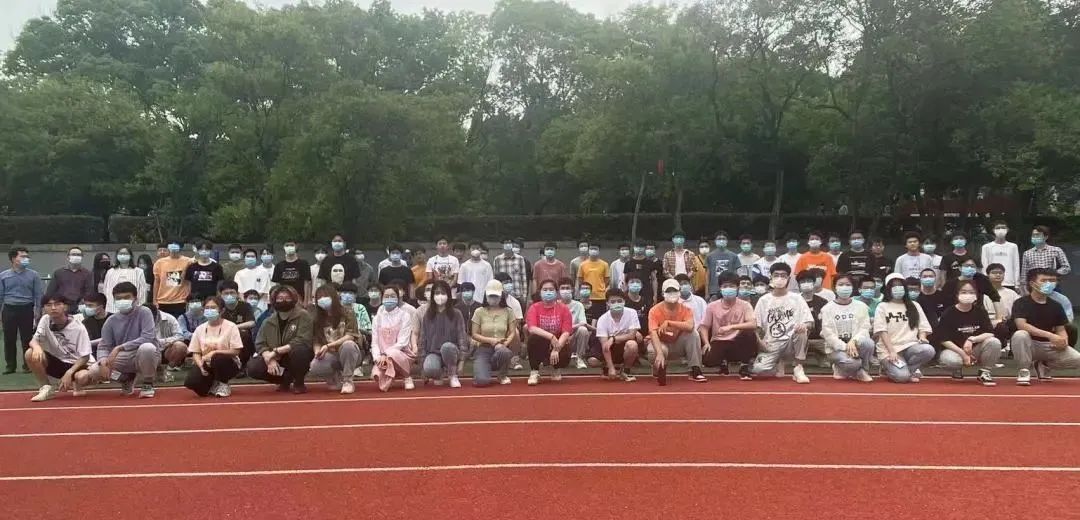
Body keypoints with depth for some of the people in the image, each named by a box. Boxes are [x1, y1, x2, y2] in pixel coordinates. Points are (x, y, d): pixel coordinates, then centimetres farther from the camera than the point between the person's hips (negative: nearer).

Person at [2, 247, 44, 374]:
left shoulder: (33, 275, 1)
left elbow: (39, 294, 2)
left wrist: (38, 312, -4)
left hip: (26, 310, -1)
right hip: (9, 310, 1)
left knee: (27, 339, 2)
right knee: (9, 339, 6)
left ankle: (28, 365, 11)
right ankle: (10, 365, 16)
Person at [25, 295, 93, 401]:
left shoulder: (78, 328, -18)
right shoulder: (45, 320, -5)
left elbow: (85, 356, -16)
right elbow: (34, 340, -10)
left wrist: (69, 373, -29)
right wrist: (36, 346, -35)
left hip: (76, 364, -4)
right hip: (57, 362, 4)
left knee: (83, 377, -37)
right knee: (30, 354, -21)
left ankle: (75, 385, 3)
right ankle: (46, 388, -6)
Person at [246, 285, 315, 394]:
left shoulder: (303, 316, -11)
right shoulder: (269, 321, 4)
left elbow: (302, 341, -23)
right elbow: (260, 344, -1)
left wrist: (276, 351, -25)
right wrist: (269, 358, -22)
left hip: (295, 359, -4)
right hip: (276, 361, 4)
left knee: (299, 350, -37)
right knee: (252, 367, -18)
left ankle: (299, 383, -9)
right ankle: (285, 380, 6)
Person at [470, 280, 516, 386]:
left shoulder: (507, 312, 7)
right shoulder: (479, 312, 4)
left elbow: (513, 333, 2)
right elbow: (475, 335, 1)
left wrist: (504, 343, -18)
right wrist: (490, 340, -15)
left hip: (501, 348, 1)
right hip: (484, 350, -1)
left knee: (503, 352, -41)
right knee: (481, 381, -29)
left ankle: (502, 376, -5)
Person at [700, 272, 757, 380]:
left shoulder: (744, 305, -6)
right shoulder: (712, 306, -2)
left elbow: (753, 325, -21)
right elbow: (704, 326, 3)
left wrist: (731, 327, -31)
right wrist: (707, 343, -15)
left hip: (737, 343, -1)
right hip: (719, 342, 1)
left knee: (750, 334, -33)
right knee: (708, 360, -31)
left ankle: (744, 367, -10)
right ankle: (723, 362, 11)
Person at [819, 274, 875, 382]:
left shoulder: (861, 306, 6)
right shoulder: (827, 308, -1)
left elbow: (864, 328, -4)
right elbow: (828, 334, -8)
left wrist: (853, 341, -24)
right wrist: (845, 347, -21)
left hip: (855, 344, 3)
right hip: (836, 347, -3)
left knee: (868, 343, -31)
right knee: (852, 362, -34)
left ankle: (863, 371, -5)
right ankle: (839, 369, 2)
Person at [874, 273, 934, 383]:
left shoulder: (914, 306, 16)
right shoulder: (882, 307, 4)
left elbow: (923, 327, 12)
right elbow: (882, 332, -5)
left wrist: (922, 337, -11)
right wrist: (892, 351, -16)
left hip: (910, 346, 4)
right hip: (889, 349, -4)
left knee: (928, 350, -31)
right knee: (901, 376, -29)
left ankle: (907, 370, -6)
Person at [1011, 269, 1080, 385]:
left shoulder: (1056, 306, 6)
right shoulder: (1021, 303, -10)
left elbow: (1061, 329, 10)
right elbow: (1021, 325, -25)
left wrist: (1063, 340, -15)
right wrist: (1050, 335, -32)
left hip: (1049, 346, 4)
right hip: (1029, 345, -4)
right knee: (1020, 335, -37)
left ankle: (1044, 364, 13)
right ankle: (1024, 370, -14)